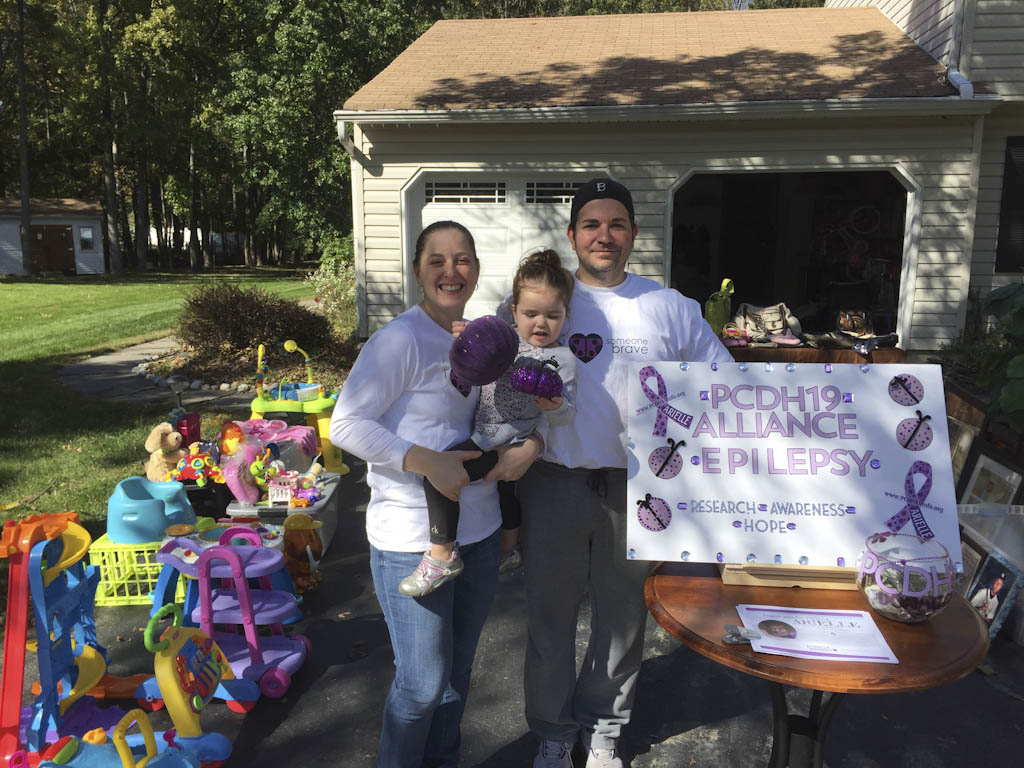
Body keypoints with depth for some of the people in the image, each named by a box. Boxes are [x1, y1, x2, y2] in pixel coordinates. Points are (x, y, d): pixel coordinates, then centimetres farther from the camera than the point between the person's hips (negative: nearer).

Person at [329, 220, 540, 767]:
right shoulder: (401, 339, -15)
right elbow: (346, 424, -18)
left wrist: (528, 444, -8)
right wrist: (425, 461, -26)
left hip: (478, 531, 7)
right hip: (412, 540, -7)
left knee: (456, 671, 21)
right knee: (422, 682, 4)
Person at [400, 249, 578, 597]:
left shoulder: (562, 358, -13)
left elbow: (567, 414, -12)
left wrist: (555, 406, -35)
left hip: (508, 444, -8)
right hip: (486, 437, 8)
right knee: (505, 490, 30)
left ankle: (442, 555, -11)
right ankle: (508, 550, 57)